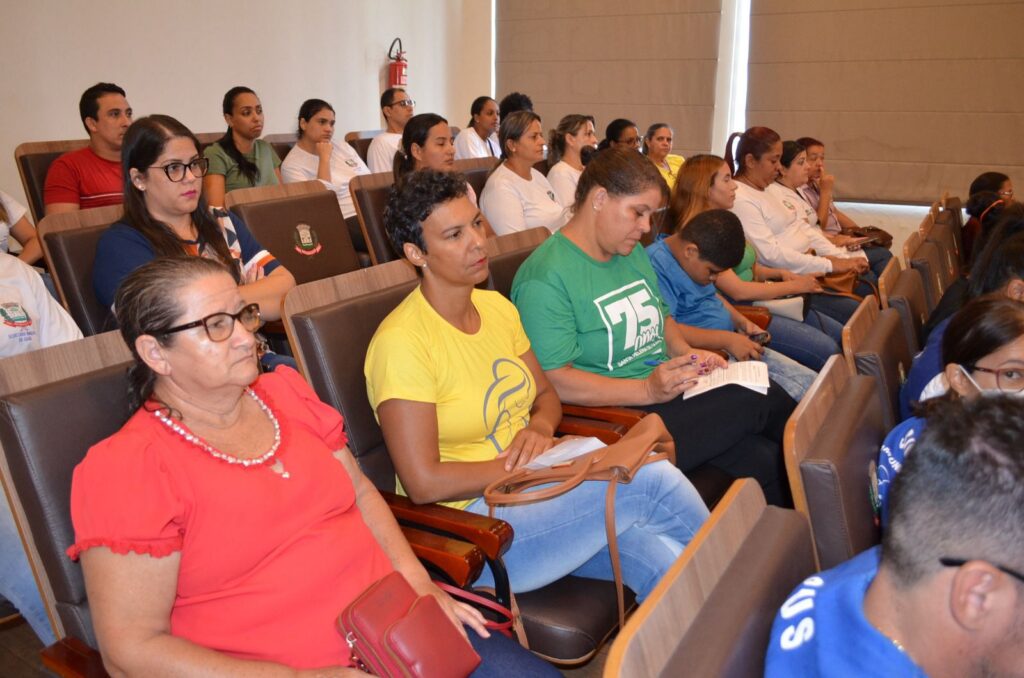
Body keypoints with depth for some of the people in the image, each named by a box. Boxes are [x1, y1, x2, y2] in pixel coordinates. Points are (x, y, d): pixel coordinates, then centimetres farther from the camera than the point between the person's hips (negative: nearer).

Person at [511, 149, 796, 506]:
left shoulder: (633, 253, 16)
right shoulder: (545, 278, -14)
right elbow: (553, 380, -20)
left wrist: (687, 353, 7)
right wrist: (648, 390, -24)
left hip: (669, 393, 9)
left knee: (764, 459, -16)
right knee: (763, 402, -17)